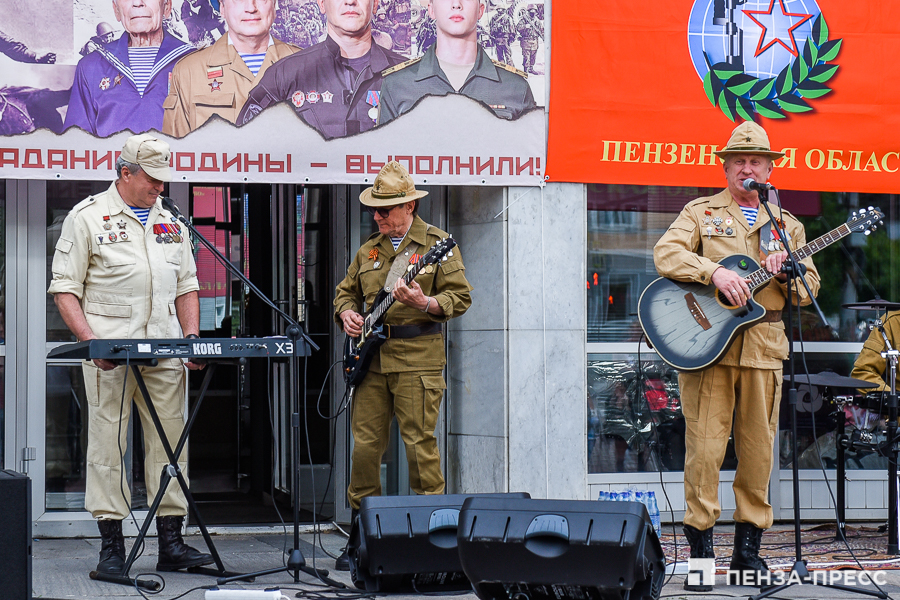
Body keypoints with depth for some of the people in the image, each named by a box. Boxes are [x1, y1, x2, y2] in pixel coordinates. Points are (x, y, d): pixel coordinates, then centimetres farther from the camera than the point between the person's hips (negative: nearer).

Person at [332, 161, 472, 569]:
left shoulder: (437, 245, 0)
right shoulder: (368, 251, 17)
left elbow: (461, 297, -3)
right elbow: (346, 290, 27)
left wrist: (425, 303, -20)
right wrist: (347, 313, 6)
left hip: (417, 359, -5)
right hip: (370, 360, 5)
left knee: (419, 444, -7)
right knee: (364, 446, 3)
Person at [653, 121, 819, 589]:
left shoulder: (786, 225, 18)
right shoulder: (700, 213, 9)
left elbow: (810, 289, 13)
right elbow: (666, 253, -8)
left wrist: (785, 271, -8)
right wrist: (715, 272, -21)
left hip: (765, 345, 3)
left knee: (758, 449, 3)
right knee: (705, 446, -8)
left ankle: (748, 548, 12)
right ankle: (700, 547, -2)